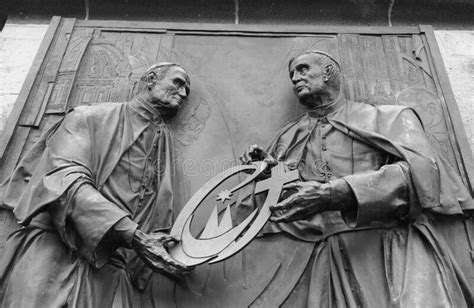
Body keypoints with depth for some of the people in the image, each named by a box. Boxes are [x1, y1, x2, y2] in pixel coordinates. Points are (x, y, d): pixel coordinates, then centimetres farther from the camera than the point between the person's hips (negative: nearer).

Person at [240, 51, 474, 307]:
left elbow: (422, 169, -6)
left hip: (384, 240, -2)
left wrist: (333, 193, -18)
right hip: (313, 248, 3)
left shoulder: (386, 117, 12)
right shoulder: (288, 136, 21)